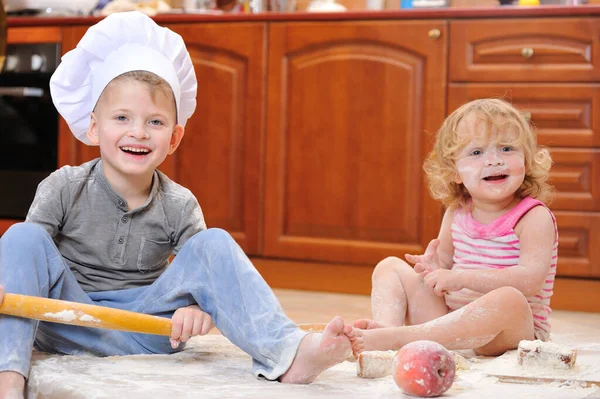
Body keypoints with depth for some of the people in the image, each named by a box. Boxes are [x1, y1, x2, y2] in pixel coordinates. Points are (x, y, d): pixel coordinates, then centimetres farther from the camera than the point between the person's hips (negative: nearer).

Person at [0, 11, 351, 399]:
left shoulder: (179, 207, -2)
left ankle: (290, 355, -35)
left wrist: (201, 311, -32)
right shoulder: (64, 190, -5)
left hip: (147, 331, 1)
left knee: (213, 245, -18)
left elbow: (210, 280, -7)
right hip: (70, 325, -1)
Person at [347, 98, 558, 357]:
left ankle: (395, 338, -43)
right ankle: (388, 324, -27)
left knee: (508, 299, -40)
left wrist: (461, 278, -29)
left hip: (516, 330, -6)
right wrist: (436, 267, -4)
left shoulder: (535, 218, -11)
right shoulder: (456, 214, 8)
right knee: (389, 266, 7)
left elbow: (531, 279, -25)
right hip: (450, 318, 7)